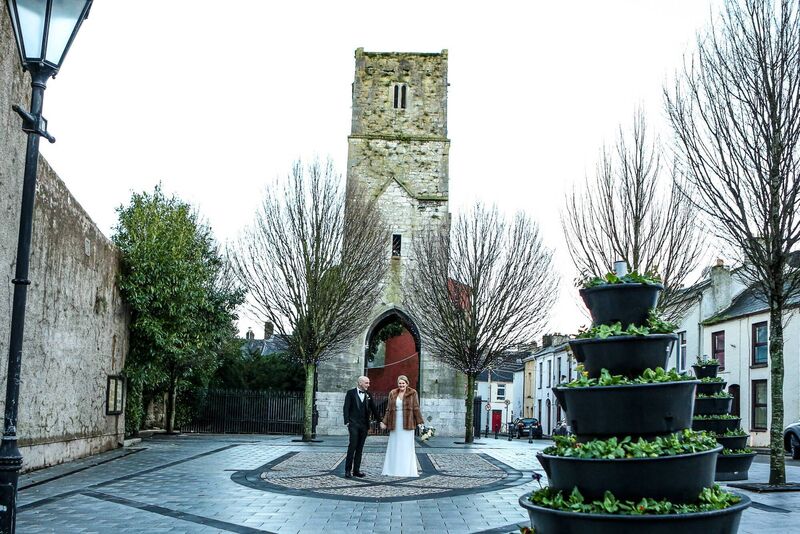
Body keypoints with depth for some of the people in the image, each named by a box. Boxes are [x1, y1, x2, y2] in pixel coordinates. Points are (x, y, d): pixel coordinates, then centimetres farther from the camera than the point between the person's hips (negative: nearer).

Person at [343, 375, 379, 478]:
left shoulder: (368, 395, 13)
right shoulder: (351, 393, 1)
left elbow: (373, 408, 16)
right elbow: (346, 408, -4)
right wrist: (347, 421, -13)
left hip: (364, 425, 5)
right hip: (354, 424, -4)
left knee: (360, 448, 6)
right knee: (352, 446, -9)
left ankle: (356, 470, 9)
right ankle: (348, 470, -3)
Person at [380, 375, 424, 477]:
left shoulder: (412, 393, 1)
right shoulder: (393, 394, 9)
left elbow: (416, 408, -2)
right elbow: (389, 409, 9)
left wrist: (420, 422, -7)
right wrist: (384, 422, 2)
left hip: (407, 424, -3)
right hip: (395, 424, 3)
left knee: (407, 446, 0)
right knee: (394, 446, 5)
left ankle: (407, 470, 5)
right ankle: (392, 469, 9)